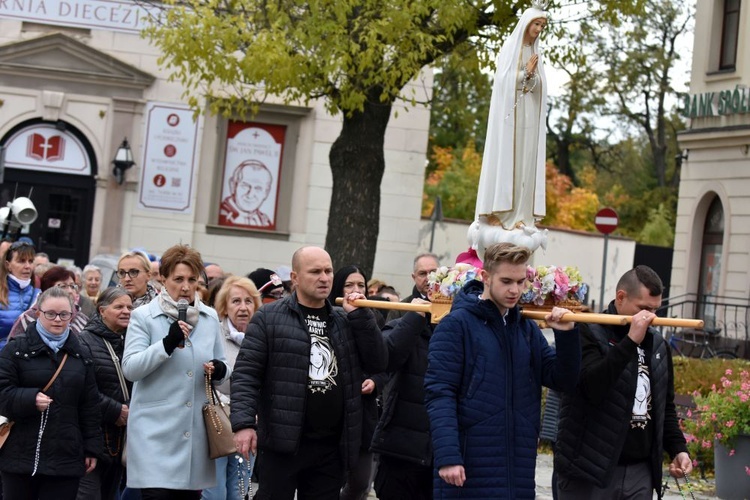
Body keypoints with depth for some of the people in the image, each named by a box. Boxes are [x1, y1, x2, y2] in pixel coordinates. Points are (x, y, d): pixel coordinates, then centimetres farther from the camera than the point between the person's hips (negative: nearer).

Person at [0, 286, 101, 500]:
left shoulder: (80, 354, 14)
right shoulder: (17, 348, 2)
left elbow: (90, 406, 14)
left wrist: (92, 448, 10)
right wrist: (30, 399, -21)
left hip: (66, 457, 3)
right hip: (21, 455, -2)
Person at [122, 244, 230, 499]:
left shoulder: (210, 318, 11)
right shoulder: (144, 316, -1)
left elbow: (222, 364, 19)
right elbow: (130, 368, -9)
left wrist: (220, 369, -5)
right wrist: (168, 343, -22)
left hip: (196, 432, 4)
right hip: (156, 432, -4)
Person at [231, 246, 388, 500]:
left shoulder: (346, 320, 13)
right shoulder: (269, 318, 0)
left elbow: (378, 363, 6)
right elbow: (246, 373, -5)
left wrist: (361, 316, -2)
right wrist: (244, 423, -17)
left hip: (332, 447, 4)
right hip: (282, 443, -4)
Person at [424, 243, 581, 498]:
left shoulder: (527, 329, 13)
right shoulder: (457, 325, -5)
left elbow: (563, 380, 11)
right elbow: (439, 393, -11)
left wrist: (567, 334, -4)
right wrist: (447, 456, -20)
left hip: (518, 469, 6)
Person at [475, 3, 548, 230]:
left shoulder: (536, 54, 15)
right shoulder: (509, 47, -2)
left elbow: (539, 87, 8)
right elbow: (502, 80, -9)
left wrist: (532, 75, -11)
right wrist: (525, 73, -18)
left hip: (529, 116, 6)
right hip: (509, 113, -6)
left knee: (524, 162, 1)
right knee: (504, 159, -9)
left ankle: (518, 214, 0)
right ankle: (496, 210, -9)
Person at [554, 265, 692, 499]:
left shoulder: (658, 345, 13)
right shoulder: (588, 334, -7)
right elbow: (592, 386, -24)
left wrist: (678, 448, 8)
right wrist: (631, 341, -24)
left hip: (640, 472, 6)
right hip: (589, 472, -6)